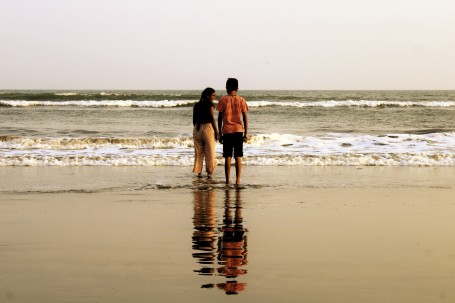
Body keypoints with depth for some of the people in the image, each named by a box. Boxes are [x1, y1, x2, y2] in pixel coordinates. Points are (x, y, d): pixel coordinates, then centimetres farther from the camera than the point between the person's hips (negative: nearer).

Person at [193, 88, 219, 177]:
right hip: (207, 127, -5)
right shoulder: (210, 105, -8)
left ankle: (199, 171, 9)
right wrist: (216, 131, -6)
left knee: (199, 152, 10)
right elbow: (212, 119, -11)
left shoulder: (196, 105, 9)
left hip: (197, 129, 5)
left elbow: (194, 119, 10)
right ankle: (209, 172, 5)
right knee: (209, 152, 4)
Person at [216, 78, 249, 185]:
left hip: (227, 131, 0)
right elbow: (245, 117, 0)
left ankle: (227, 180, 3)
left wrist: (220, 133, 7)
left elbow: (220, 117, 0)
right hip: (238, 130, 1)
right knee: (238, 157, 4)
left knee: (227, 157, 3)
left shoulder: (223, 100, -1)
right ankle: (238, 180, -1)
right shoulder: (241, 100, 1)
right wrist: (246, 133, 4)